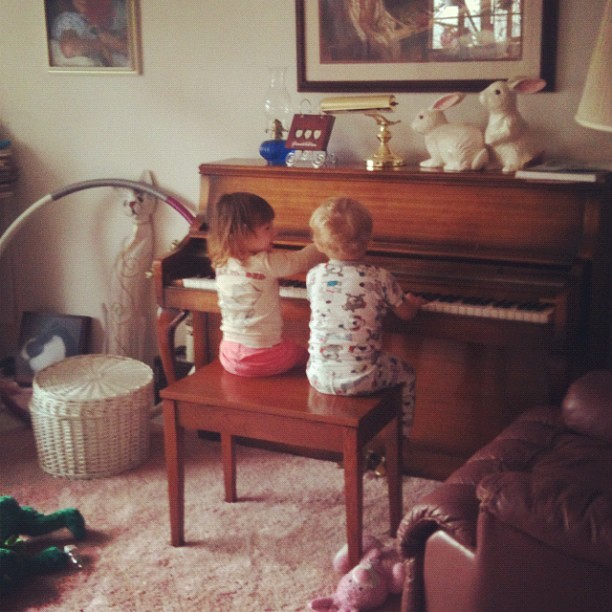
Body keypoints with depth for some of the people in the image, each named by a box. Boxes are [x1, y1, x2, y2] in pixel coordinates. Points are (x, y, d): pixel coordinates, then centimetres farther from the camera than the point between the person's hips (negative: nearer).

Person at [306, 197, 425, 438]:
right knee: (406, 375, 27)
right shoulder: (380, 277, -9)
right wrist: (413, 302, 30)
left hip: (319, 377, 3)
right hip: (361, 378, -2)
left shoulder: (313, 276, -2)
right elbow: (406, 313, 6)